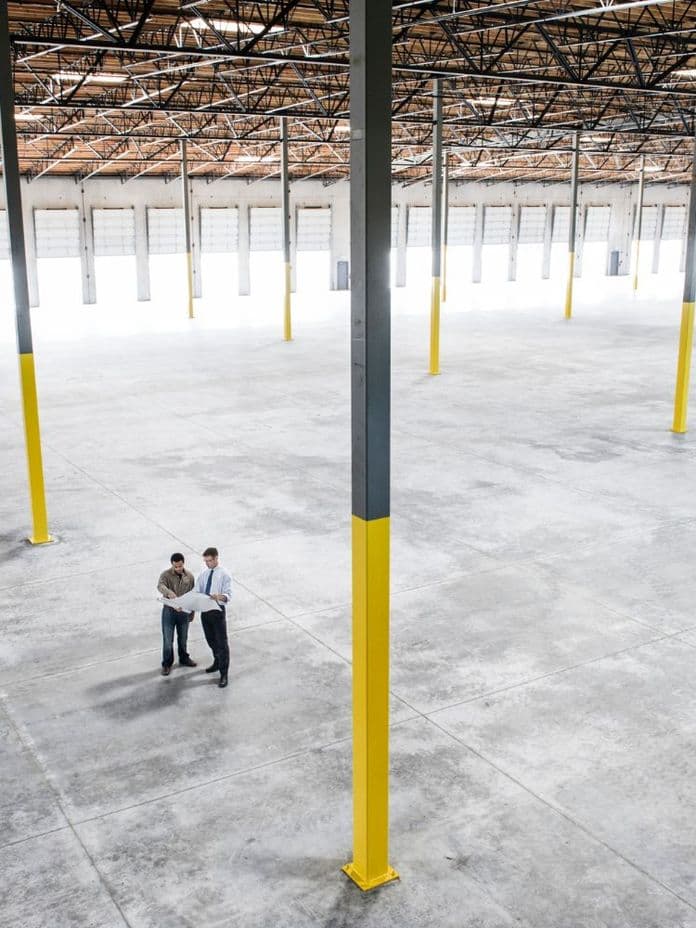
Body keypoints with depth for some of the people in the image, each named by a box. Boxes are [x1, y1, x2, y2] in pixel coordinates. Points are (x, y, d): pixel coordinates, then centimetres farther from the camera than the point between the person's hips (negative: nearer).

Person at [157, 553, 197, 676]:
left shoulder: (189, 576, -2)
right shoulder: (166, 574, -14)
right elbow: (160, 586, -35)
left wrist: (192, 612, 10)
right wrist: (169, 592, -57)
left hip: (184, 611, 3)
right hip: (169, 611, -3)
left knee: (183, 638, 18)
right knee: (168, 639, 4)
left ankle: (184, 659, 37)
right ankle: (167, 664, 18)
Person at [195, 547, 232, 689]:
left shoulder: (224, 575, -9)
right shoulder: (203, 575, 7)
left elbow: (228, 595, -15)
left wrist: (220, 597, -37)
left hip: (218, 611, -6)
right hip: (204, 610, 6)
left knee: (222, 643, -3)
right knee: (210, 640, 21)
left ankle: (224, 674, 3)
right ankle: (217, 662, 43)